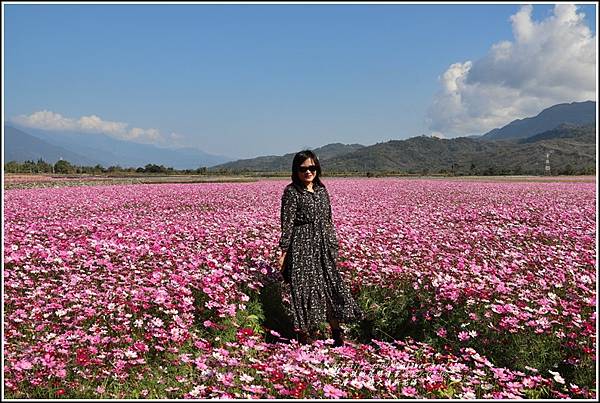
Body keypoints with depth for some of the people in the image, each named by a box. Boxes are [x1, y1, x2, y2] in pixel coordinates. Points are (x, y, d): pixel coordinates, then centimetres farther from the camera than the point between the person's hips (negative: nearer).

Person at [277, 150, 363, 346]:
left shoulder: (322, 190, 10)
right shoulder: (291, 191, -7)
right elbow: (287, 223, -10)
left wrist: (334, 245, 15)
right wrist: (284, 251, -12)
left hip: (323, 246, 5)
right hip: (302, 246, -5)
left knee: (330, 286, 8)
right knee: (304, 288, 1)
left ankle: (336, 331, 21)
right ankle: (305, 334, 14)